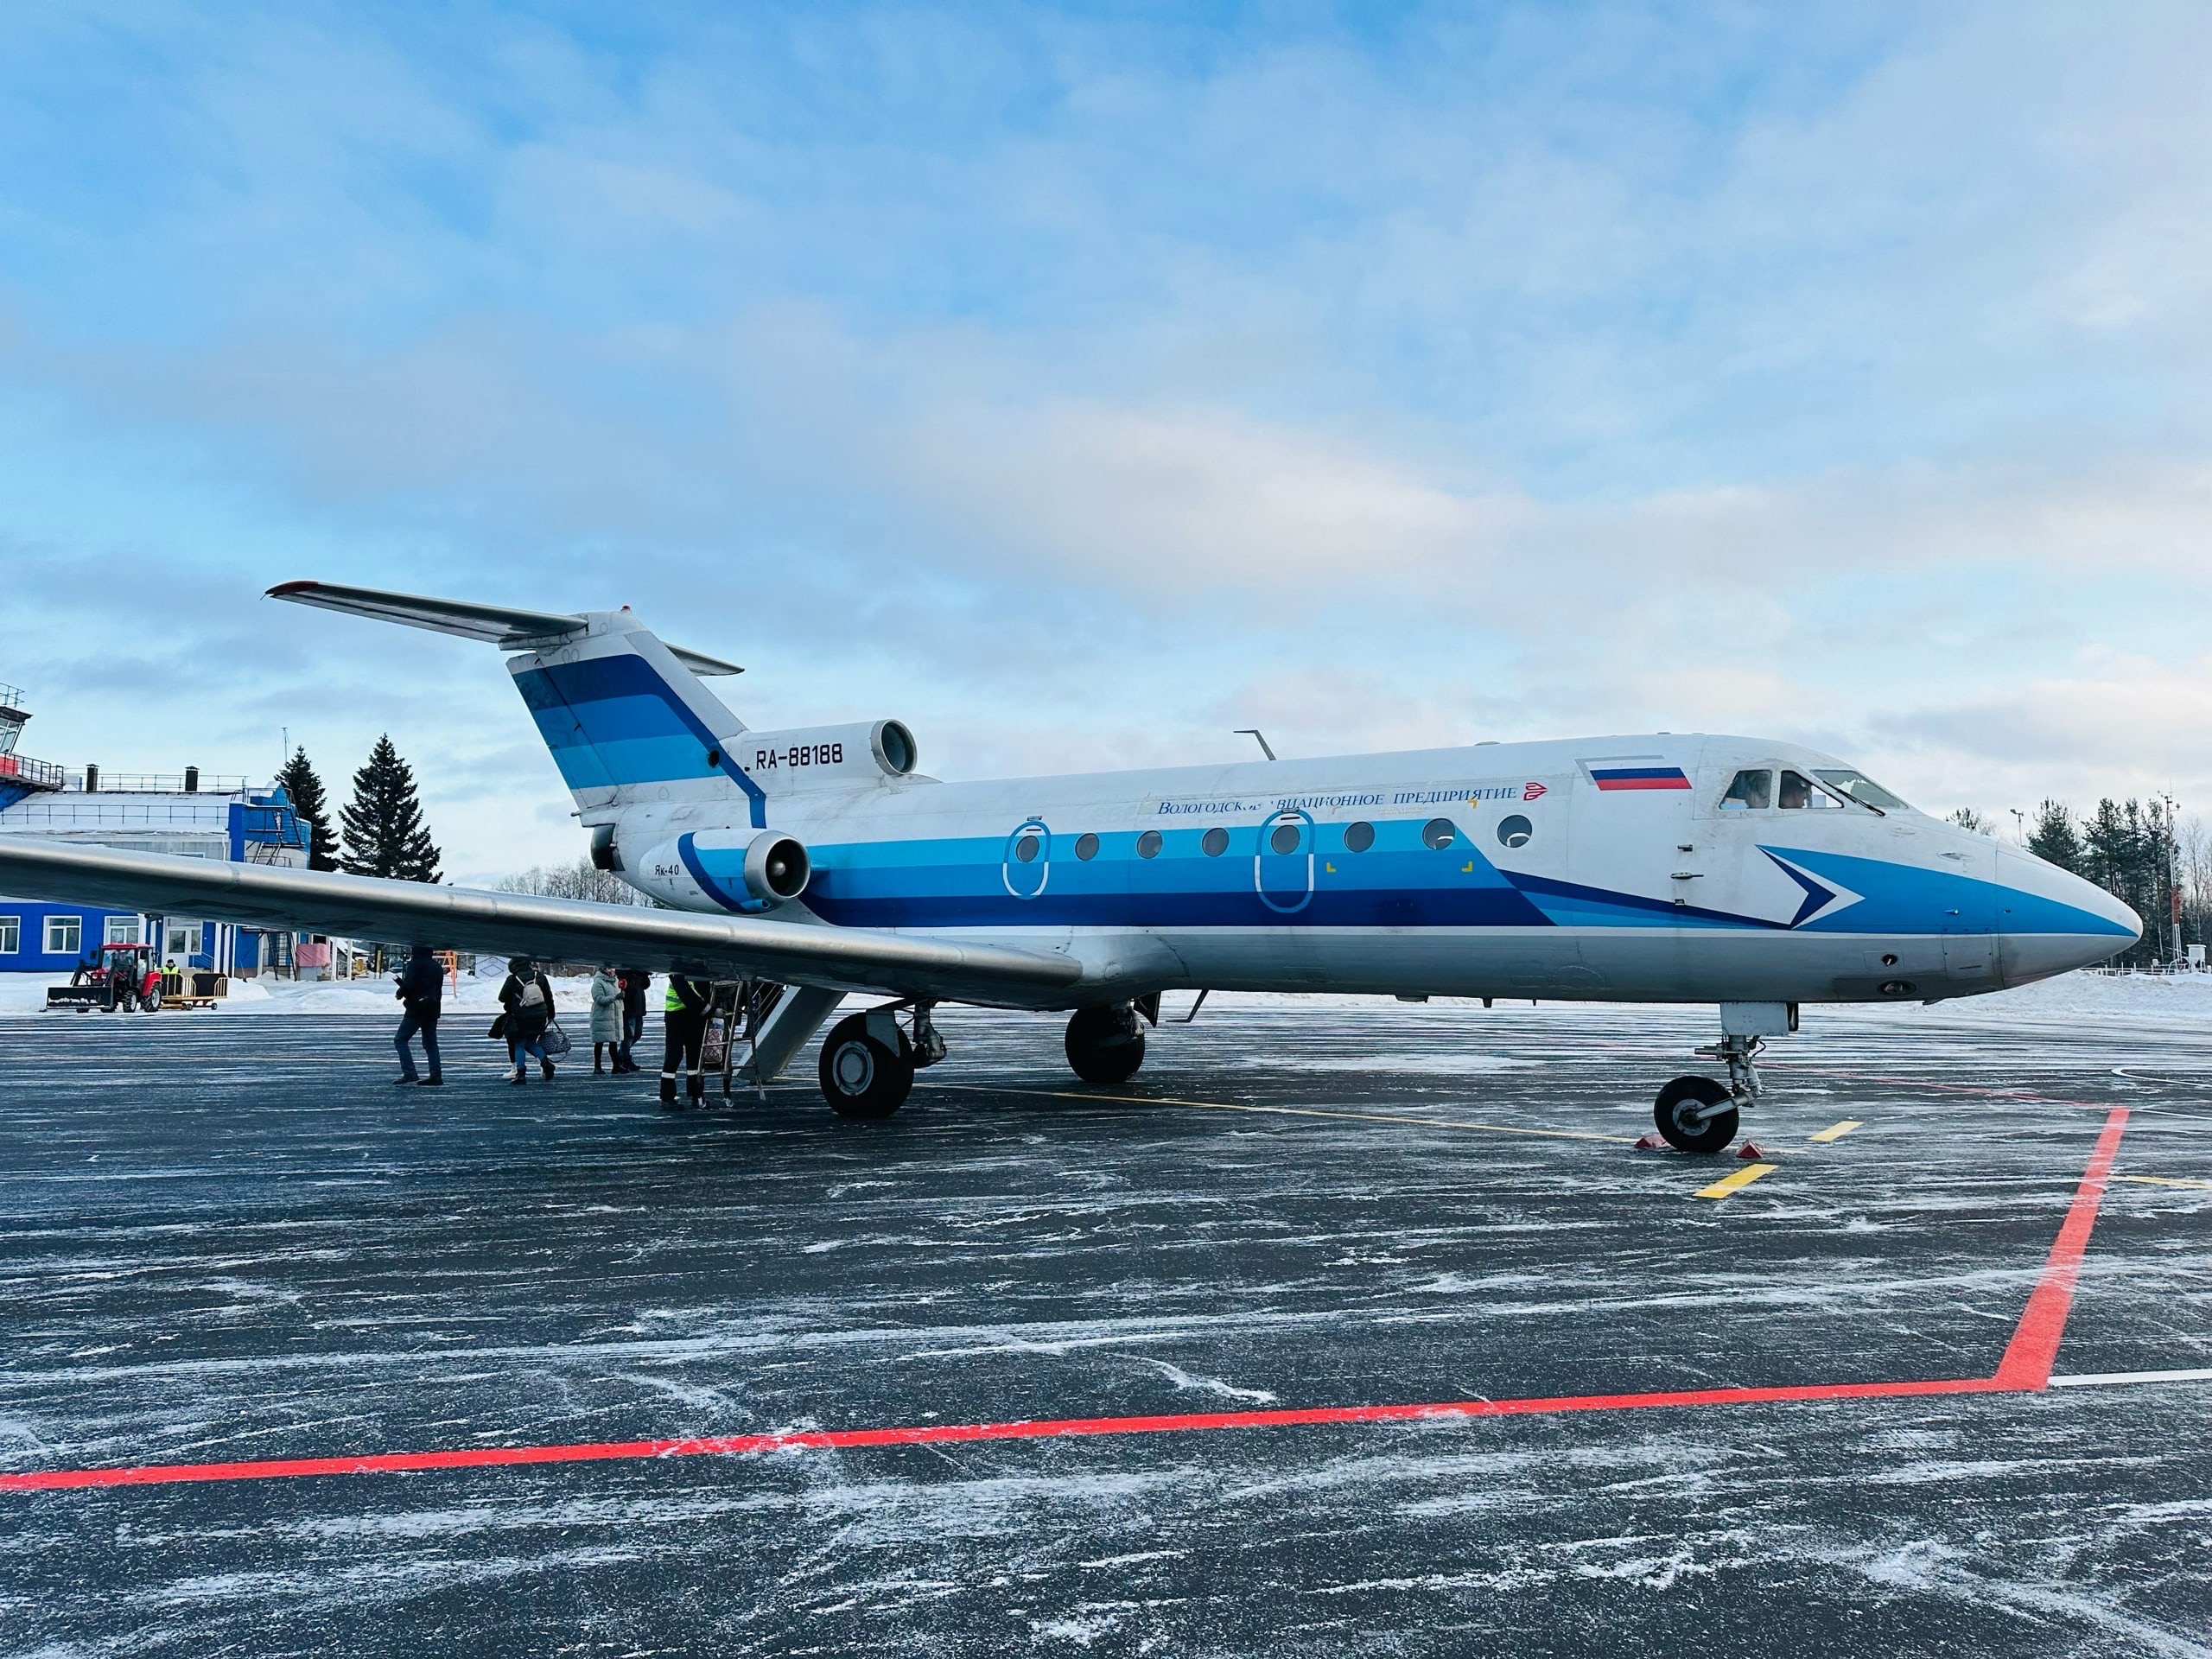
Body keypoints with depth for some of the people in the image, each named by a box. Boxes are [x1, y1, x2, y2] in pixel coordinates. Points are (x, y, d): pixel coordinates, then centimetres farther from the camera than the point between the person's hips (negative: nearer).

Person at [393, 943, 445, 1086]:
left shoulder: (414, 964, -9)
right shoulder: (437, 966, 14)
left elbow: (408, 985, -18)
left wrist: (399, 993, 1)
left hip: (416, 1009, -8)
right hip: (432, 1010, 8)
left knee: (400, 1040, -2)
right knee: (430, 1043, 11)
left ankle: (409, 1074, -14)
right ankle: (436, 1077, 6)